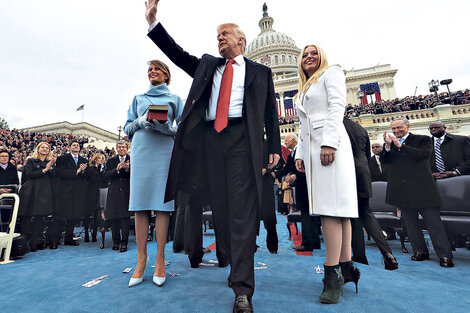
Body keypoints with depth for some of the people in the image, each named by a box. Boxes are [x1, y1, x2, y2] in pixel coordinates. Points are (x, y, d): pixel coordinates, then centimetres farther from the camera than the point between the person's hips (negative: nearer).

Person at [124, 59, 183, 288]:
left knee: (162, 202, -6)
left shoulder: (174, 99, 18)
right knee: (140, 203, -4)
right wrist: (140, 122, -3)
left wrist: (169, 128, -11)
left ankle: (160, 259, 2)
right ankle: (141, 259, 5)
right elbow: (127, 127, 17)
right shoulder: (138, 98, 24)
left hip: (165, 150, -2)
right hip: (141, 150, 2)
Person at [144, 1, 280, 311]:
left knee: (242, 210, -11)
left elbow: (270, 112, 10)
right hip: (209, 138, 4)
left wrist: (275, 146, 2)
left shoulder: (260, 71, 17)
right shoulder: (207, 64, 27)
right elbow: (178, 53, 21)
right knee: (220, 207, 7)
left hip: (241, 139, -3)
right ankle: (232, 264, 25)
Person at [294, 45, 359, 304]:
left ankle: (333, 273, -8)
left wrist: (329, 142, -20)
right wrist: (299, 154, 14)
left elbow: (337, 106, -7)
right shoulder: (303, 91, 30)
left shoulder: (331, 73, 10)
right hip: (310, 147, 7)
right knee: (336, 205, 4)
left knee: (331, 206, -13)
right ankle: (346, 267, 10)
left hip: (330, 143, -7)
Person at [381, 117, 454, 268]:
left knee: (433, 220, -1)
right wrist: (387, 146, -14)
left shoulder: (423, 139, 4)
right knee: (410, 221, 10)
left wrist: (401, 146, -16)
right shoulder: (389, 143, 13)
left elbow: (424, 154, -14)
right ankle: (420, 251, 22)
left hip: (422, 187, -3)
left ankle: (445, 255, 11)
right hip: (402, 190, 4)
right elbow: (383, 160, 2)